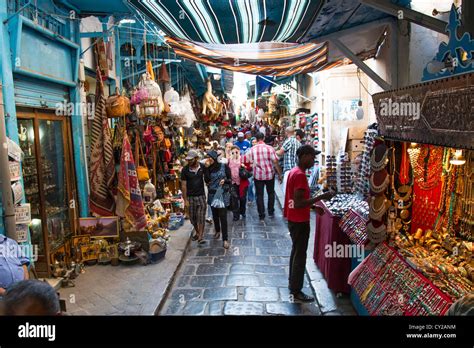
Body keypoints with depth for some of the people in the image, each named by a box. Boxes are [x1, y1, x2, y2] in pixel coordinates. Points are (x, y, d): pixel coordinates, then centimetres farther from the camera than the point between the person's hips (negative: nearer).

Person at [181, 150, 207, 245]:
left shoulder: (202, 167, -6)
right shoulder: (185, 170, -9)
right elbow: (183, 185, -6)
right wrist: (185, 199, -8)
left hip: (201, 196, 0)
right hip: (190, 197, 0)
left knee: (201, 217, -3)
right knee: (192, 217, 11)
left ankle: (200, 237, 5)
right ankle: (197, 232, 33)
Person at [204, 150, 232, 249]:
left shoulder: (224, 166, -7)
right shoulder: (208, 168, 1)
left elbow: (230, 180, -2)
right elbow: (207, 180, -13)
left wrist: (225, 180, -22)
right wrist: (206, 168, -17)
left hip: (223, 195, -3)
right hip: (212, 195, 3)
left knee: (223, 217, -5)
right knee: (215, 215, 16)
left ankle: (225, 239, 2)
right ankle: (217, 231, 42)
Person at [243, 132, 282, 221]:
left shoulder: (252, 149, -5)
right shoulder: (270, 148, -8)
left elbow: (244, 159, -2)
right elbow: (275, 162, -10)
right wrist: (279, 174, -4)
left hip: (258, 175, 0)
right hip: (269, 174, 0)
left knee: (259, 195, 7)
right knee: (271, 193, 19)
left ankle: (261, 215, 7)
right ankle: (271, 212, 24)